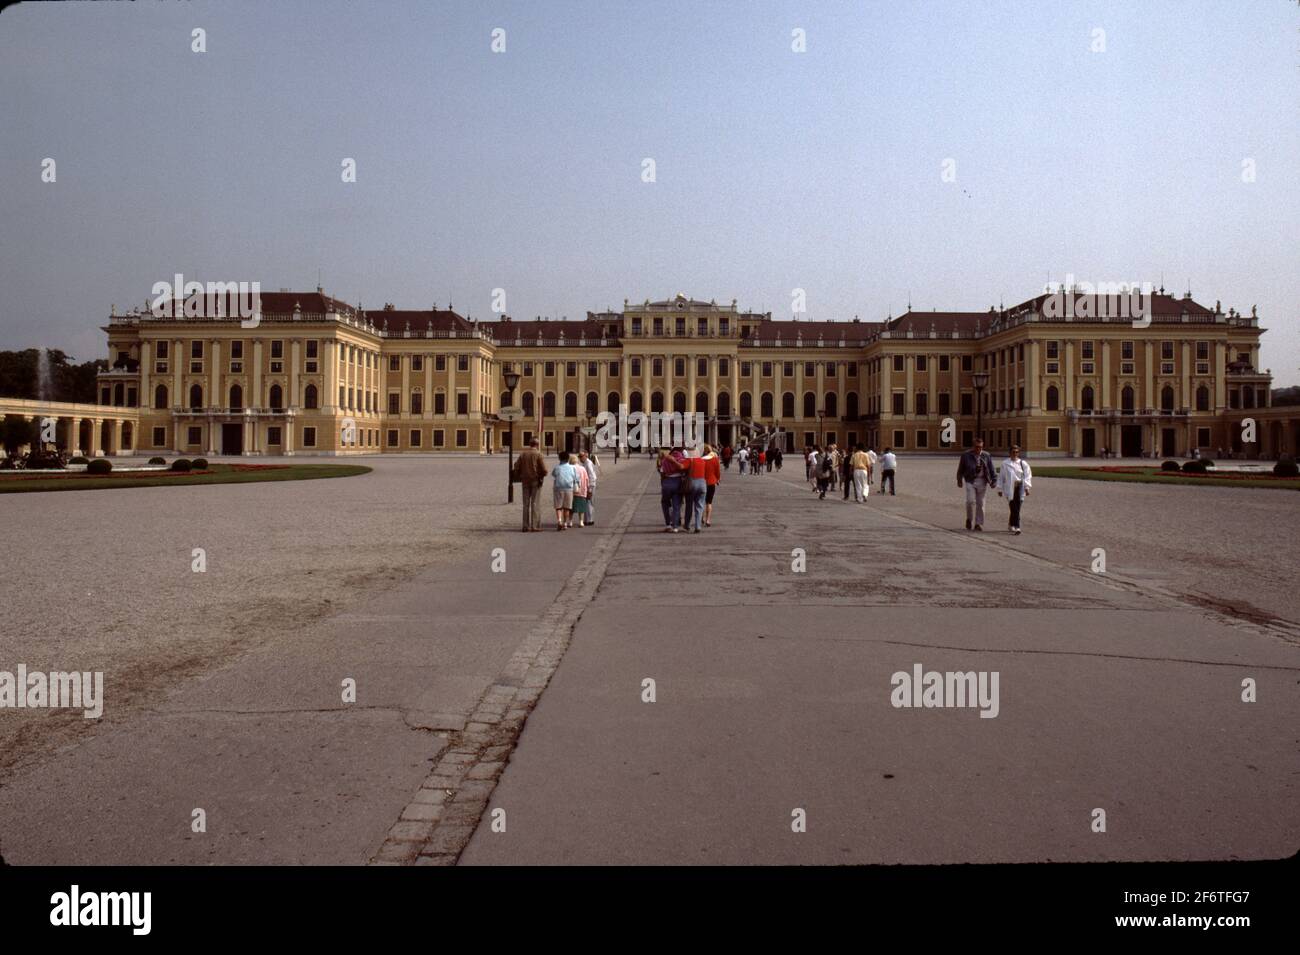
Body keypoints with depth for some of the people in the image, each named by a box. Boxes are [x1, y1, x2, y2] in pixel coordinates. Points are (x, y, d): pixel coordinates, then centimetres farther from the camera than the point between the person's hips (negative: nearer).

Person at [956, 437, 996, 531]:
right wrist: (959, 480, 11)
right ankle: (969, 519, 11)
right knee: (970, 501, -13)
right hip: (970, 481, -1)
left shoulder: (986, 456, 5)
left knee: (980, 503, 4)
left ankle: (979, 524, 12)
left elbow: (991, 469, 8)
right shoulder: (966, 455, 1)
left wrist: (994, 480, 2)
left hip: (982, 481, 2)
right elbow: (961, 469, 9)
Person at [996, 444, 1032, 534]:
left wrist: (1027, 487, -9)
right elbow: (1001, 476, 10)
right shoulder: (1005, 463, 7)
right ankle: (1016, 527, -5)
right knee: (1014, 508, -8)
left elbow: (1027, 475, 3)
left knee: (1017, 507, -1)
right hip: (1009, 488, -1)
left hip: (1020, 487, 1)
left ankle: (1011, 524, 18)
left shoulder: (1023, 463, 8)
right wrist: (1000, 489, 8)